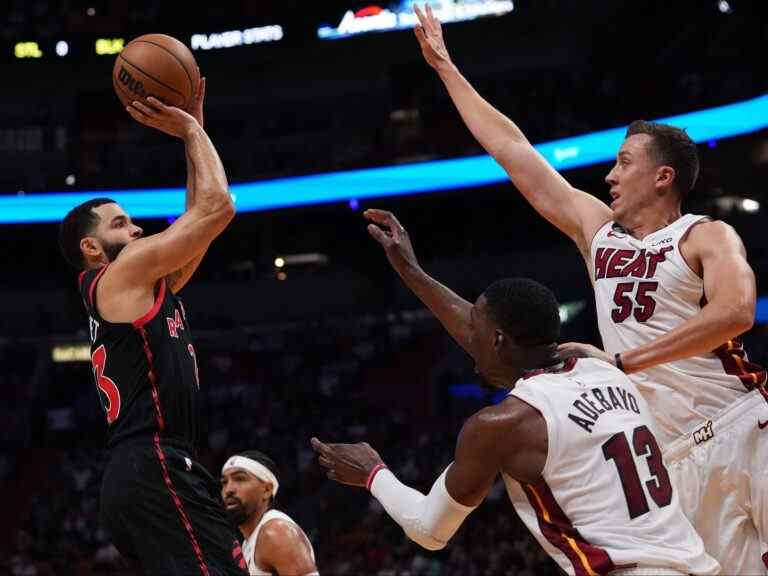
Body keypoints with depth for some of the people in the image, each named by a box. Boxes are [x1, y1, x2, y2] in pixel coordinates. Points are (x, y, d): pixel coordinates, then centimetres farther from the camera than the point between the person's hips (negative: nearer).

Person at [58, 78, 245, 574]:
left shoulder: (142, 286, 26)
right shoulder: (124, 272, 0)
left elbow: (200, 218, 31)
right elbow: (218, 207, -4)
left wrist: (194, 128, 30)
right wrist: (192, 129, 10)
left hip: (154, 473, 10)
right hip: (155, 471, -10)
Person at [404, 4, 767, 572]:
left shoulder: (706, 237, -2)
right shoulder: (596, 229, 14)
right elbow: (514, 152, 19)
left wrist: (621, 361, -23)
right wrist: (446, 67, 23)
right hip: (678, 453, 5)